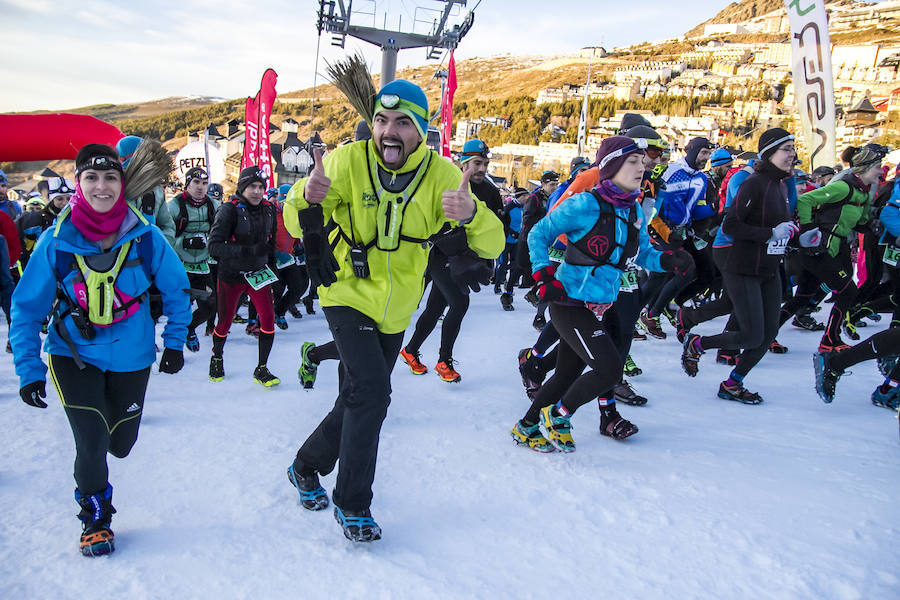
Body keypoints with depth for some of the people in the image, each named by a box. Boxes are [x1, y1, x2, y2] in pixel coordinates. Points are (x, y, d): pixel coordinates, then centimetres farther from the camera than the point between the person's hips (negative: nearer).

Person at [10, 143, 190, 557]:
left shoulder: (145, 236, -15)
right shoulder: (56, 241, -16)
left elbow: (176, 290, 1)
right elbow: (26, 307, -7)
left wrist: (175, 342, -1)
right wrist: (29, 370, -9)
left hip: (131, 356, 2)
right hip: (74, 355, -1)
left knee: (121, 444, 15)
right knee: (92, 443, -9)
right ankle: (95, 517, 21)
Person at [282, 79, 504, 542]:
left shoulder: (440, 175, -14)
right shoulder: (348, 161, -17)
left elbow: (491, 245, -20)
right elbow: (297, 227, -13)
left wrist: (471, 214, -43)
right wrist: (306, 197, -36)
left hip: (395, 310, 4)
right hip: (349, 296, -3)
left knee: (358, 400, 15)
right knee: (372, 392, -18)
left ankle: (306, 467, 42)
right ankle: (352, 504, 3)